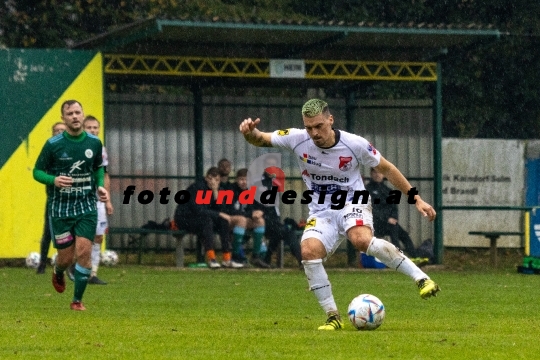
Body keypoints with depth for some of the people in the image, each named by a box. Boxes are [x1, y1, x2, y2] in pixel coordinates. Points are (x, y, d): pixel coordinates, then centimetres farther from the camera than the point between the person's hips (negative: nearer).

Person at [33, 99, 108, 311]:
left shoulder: (94, 143, 2)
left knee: (84, 252, -11)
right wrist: (54, 180, -20)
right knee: (66, 256, 2)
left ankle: (77, 300, 4)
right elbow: (37, 172, -1)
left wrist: (100, 186, 1)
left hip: (86, 207, 2)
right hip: (60, 208, -2)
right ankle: (58, 274, 41)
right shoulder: (53, 145, -7)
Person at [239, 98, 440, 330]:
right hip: (321, 212, 3)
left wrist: (416, 198, 0)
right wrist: (250, 133, -29)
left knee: (361, 240, -35)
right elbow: (260, 140, -4)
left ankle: (420, 278, -26)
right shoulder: (298, 139, -10)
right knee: (309, 250, -26)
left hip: (352, 204, -3)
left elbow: (386, 169, 0)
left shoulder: (354, 144, -14)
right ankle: (333, 317, -15)